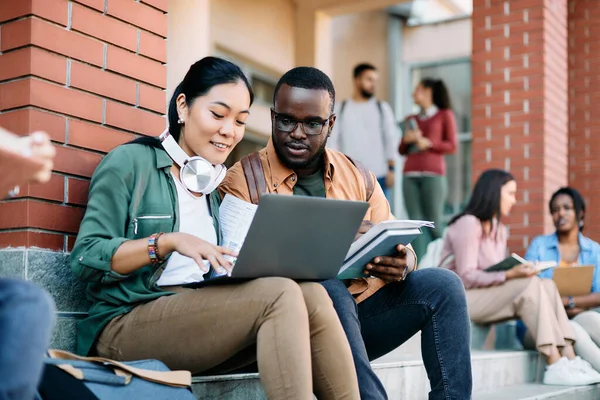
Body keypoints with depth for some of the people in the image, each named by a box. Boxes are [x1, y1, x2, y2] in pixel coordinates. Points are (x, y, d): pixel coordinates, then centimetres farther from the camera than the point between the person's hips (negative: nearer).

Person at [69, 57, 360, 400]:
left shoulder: (215, 185, 22)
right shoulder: (131, 162, 2)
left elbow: (218, 269, 16)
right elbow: (85, 258, -7)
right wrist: (168, 241, -19)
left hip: (200, 318, 6)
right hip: (128, 326, -6)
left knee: (311, 294, -22)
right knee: (280, 294, -28)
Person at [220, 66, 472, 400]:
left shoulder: (357, 176, 15)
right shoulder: (242, 179, 0)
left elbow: (395, 245, 13)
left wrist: (401, 263, -14)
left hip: (362, 309, 5)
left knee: (442, 284, -16)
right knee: (328, 289, -35)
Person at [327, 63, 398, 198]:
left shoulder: (383, 108, 10)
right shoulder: (340, 109, 8)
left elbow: (391, 139, 6)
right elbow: (332, 140, 4)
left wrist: (391, 169, -3)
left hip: (378, 176, 1)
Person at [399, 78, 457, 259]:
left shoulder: (445, 115, 9)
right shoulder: (411, 119, 21)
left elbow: (452, 146, 2)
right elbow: (402, 151, 20)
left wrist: (429, 143, -11)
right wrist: (407, 140, -1)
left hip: (433, 174, -4)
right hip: (410, 175, 4)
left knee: (434, 222, -8)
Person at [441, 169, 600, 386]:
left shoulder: (499, 229, 16)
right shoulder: (468, 224, -12)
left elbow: (495, 272, 10)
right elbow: (466, 277, -19)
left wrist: (517, 271, -9)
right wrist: (509, 275, -27)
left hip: (488, 297, 8)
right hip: (459, 299, -8)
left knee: (547, 284, -14)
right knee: (531, 285, -26)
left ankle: (569, 359, -23)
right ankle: (555, 366, -30)